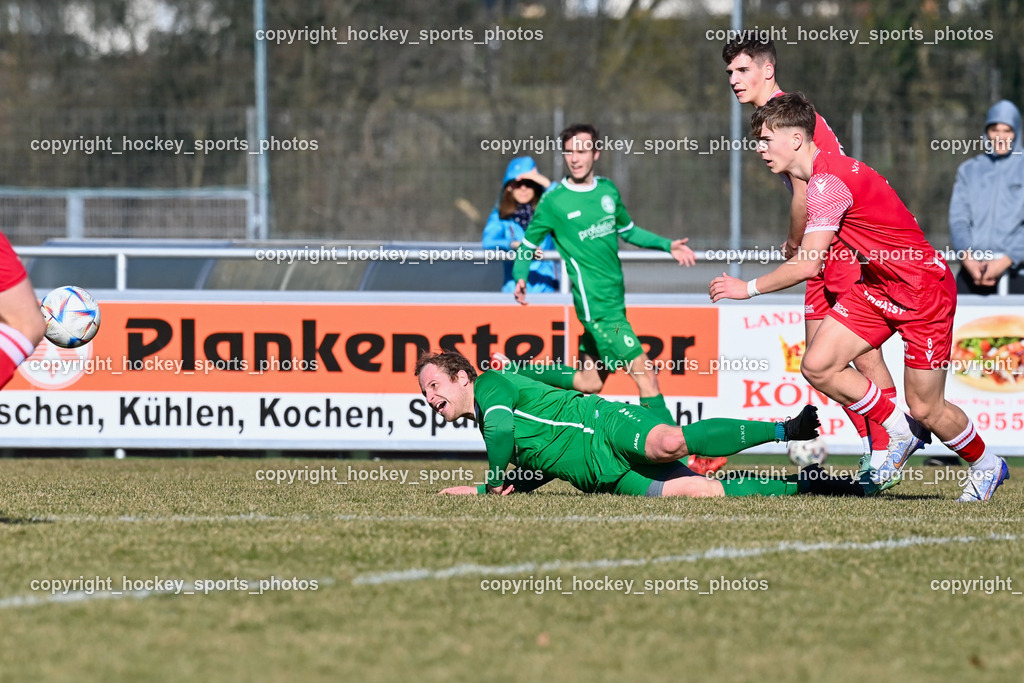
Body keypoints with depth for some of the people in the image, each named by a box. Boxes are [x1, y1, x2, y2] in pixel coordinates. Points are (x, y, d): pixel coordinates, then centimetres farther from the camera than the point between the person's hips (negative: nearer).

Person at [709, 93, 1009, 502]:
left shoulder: (828, 180, -25)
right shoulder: (824, 173, 5)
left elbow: (807, 265, -28)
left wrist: (749, 288, -18)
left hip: (923, 290, -9)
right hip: (877, 286, 9)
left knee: (925, 409, -2)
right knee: (817, 366, -6)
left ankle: (985, 465, 25)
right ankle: (898, 434, 12)